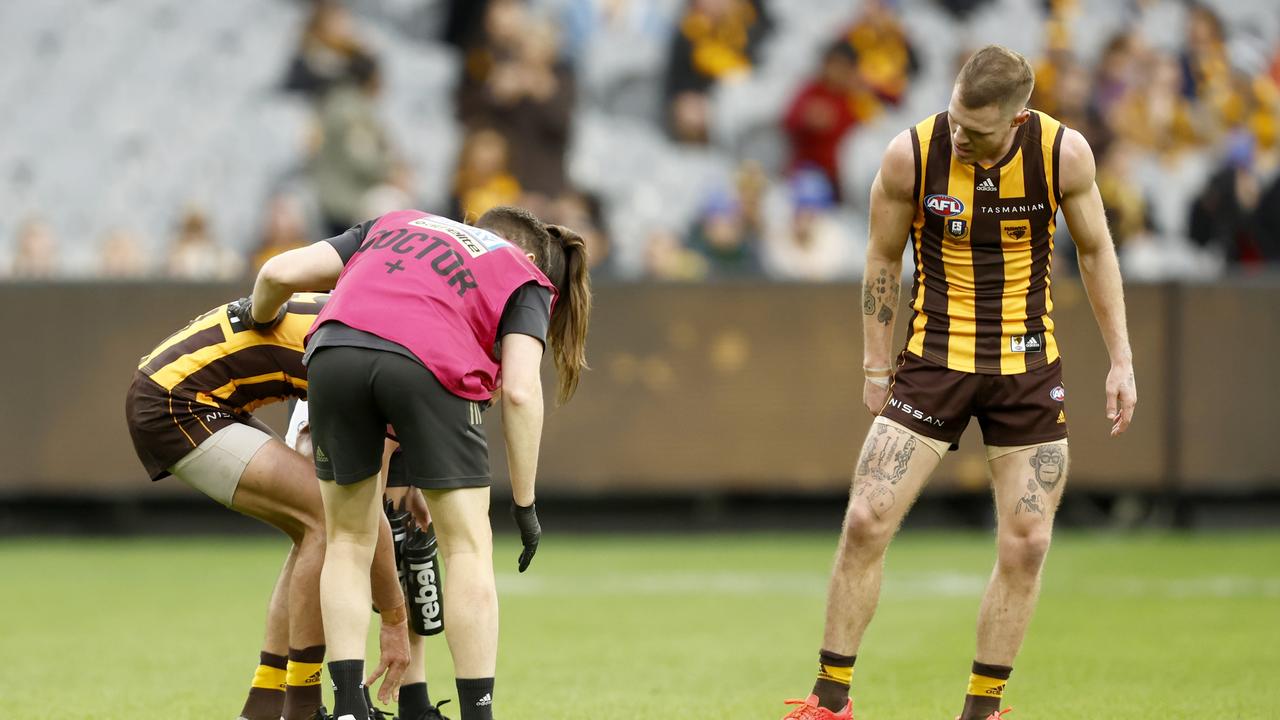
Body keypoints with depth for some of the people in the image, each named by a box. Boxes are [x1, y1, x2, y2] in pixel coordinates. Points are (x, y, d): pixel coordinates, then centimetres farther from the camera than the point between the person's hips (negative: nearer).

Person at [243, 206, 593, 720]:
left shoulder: (395, 224, 35)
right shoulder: (526, 280, 25)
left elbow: (281, 272, 25)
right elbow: (520, 390, 8)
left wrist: (260, 319, 46)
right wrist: (525, 504, 12)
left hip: (335, 350, 3)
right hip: (432, 366, -3)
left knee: (348, 542, 18)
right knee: (468, 549, 11)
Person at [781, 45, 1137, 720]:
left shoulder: (1063, 153, -12)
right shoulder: (911, 154, -14)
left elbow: (1096, 252, 5)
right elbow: (883, 259, 2)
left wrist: (1120, 359, 4)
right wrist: (876, 366, 5)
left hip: (1027, 369, 1)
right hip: (935, 359, -1)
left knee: (1026, 544, -3)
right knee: (866, 522, -9)